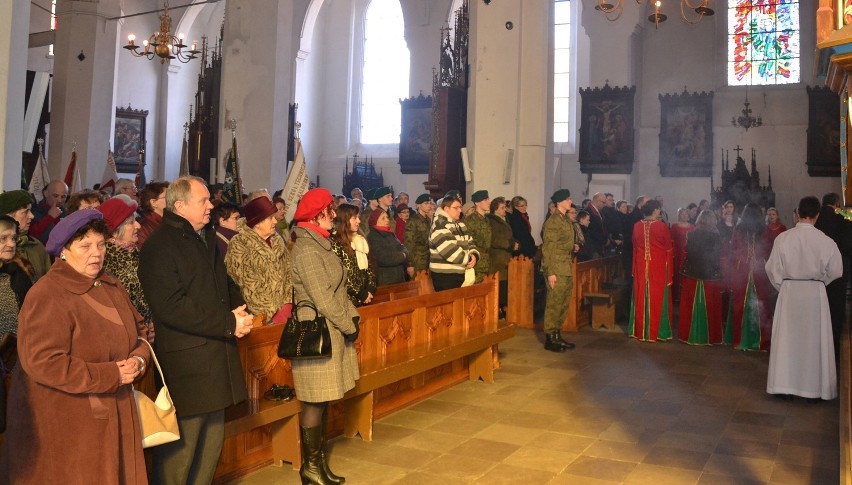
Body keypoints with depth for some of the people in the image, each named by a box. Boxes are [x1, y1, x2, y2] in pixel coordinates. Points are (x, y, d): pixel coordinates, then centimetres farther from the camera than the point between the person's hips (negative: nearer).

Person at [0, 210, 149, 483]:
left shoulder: (110, 286, 9)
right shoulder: (47, 297, -16)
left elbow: (137, 331, 16)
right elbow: (43, 363, -24)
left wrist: (138, 359, -8)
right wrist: (112, 376, -20)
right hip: (63, 424, -7)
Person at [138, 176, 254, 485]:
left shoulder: (208, 238, 15)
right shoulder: (159, 247, -12)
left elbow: (226, 283, 23)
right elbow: (172, 308, -20)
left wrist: (239, 311, 0)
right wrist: (228, 324, -18)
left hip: (217, 359, 9)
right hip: (185, 363, -8)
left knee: (212, 440, 16)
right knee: (180, 448, 0)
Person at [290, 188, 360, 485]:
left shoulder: (319, 244, 14)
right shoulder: (306, 250, -17)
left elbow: (337, 289, 16)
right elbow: (323, 299, -19)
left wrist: (352, 317, 6)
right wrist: (349, 326, -9)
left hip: (330, 331, 10)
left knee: (323, 400, 14)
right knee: (315, 402, 0)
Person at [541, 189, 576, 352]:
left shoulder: (567, 220, 13)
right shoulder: (552, 221, -12)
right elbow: (548, 248, -15)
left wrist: (574, 247, 6)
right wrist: (550, 272, -17)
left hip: (567, 268, 9)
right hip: (556, 269, -9)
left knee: (564, 304, 12)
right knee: (554, 304, -3)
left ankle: (557, 335, 22)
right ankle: (550, 339, 6)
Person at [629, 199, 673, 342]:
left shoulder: (637, 226, -2)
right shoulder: (662, 226, -12)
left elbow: (635, 247, 7)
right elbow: (668, 249, -6)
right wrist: (669, 270, 3)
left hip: (641, 266, 3)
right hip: (658, 266, -3)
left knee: (642, 297, 10)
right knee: (657, 298, 4)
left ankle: (640, 330, 16)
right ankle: (656, 331, 9)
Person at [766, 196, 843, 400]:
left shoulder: (783, 238, -10)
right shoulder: (825, 241, -12)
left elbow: (772, 268, -3)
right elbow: (836, 271, -1)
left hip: (789, 291, 1)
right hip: (815, 292, 0)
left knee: (787, 339, 9)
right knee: (815, 339, 10)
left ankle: (783, 384, 13)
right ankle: (815, 387, 18)